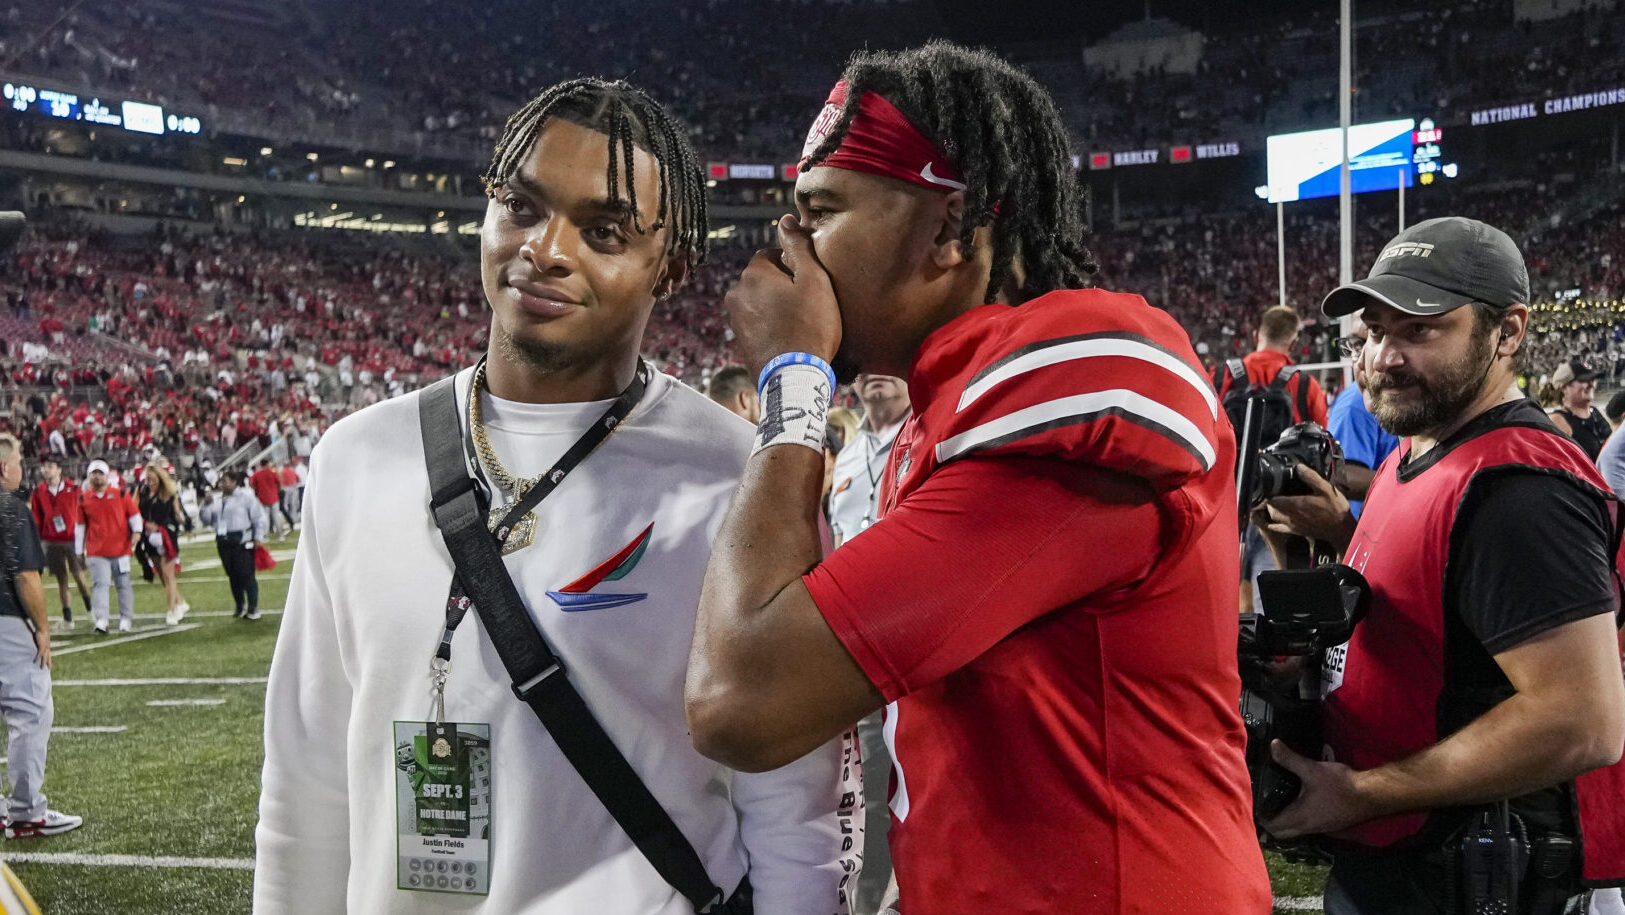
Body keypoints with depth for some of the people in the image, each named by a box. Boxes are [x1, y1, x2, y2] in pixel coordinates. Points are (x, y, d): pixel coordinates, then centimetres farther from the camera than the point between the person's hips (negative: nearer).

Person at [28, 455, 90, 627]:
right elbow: (36, 519, 6)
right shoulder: (38, 492, 3)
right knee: (61, 579, 7)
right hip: (52, 542, 2)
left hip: (72, 540, -2)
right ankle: (68, 617, 15)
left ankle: (90, 607, 20)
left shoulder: (73, 489, -5)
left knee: (78, 576, -4)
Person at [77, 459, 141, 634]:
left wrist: (136, 532, -10)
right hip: (96, 552, 0)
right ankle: (101, 620, -15)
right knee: (100, 584, -10)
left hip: (121, 549, 0)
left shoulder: (121, 494, 5)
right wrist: (79, 551, 14)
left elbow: (134, 514, 8)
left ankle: (126, 619, 15)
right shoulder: (83, 499, 8)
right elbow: (80, 526, 14)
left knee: (123, 584, 5)